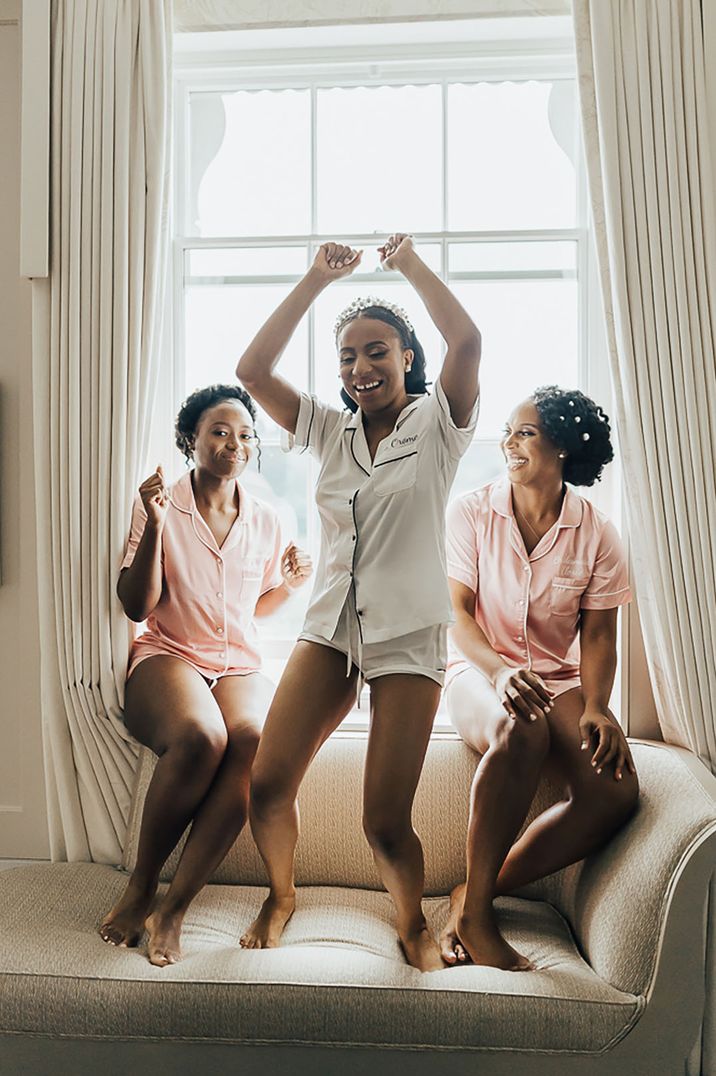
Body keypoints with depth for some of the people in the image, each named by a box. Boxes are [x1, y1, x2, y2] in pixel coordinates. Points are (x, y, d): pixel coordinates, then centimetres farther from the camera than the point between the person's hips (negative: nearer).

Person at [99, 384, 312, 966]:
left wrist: (291, 582, 3)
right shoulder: (160, 506, 1)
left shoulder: (265, 520, 11)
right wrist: (154, 526, -16)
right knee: (200, 736, -36)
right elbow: (137, 606, -5)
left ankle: (175, 906, -21)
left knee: (253, 739, -33)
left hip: (240, 665, 3)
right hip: (167, 656, -3)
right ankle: (140, 888, -11)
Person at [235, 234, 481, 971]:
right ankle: (281, 894, 27)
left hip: (409, 636, -3)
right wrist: (318, 277, 0)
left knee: (385, 823, -4)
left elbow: (467, 341, -18)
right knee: (267, 784, -6)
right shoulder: (330, 431, 11)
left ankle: (413, 924, 29)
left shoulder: (437, 425, 0)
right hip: (329, 625, 4)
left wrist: (409, 262, -5)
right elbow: (252, 370, 0)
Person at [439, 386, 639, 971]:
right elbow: (457, 614, -8)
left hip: (559, 679, 3)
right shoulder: (471, 512, -2)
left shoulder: (597, 533, 2)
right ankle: (475, 911, -22)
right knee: (521, 730, -39)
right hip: (480, 672, -2)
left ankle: (476, 894, -11)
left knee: (617, 789, -25)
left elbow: (598, 634, 1)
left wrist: (596, 707, -18)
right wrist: (499, 671, -27)